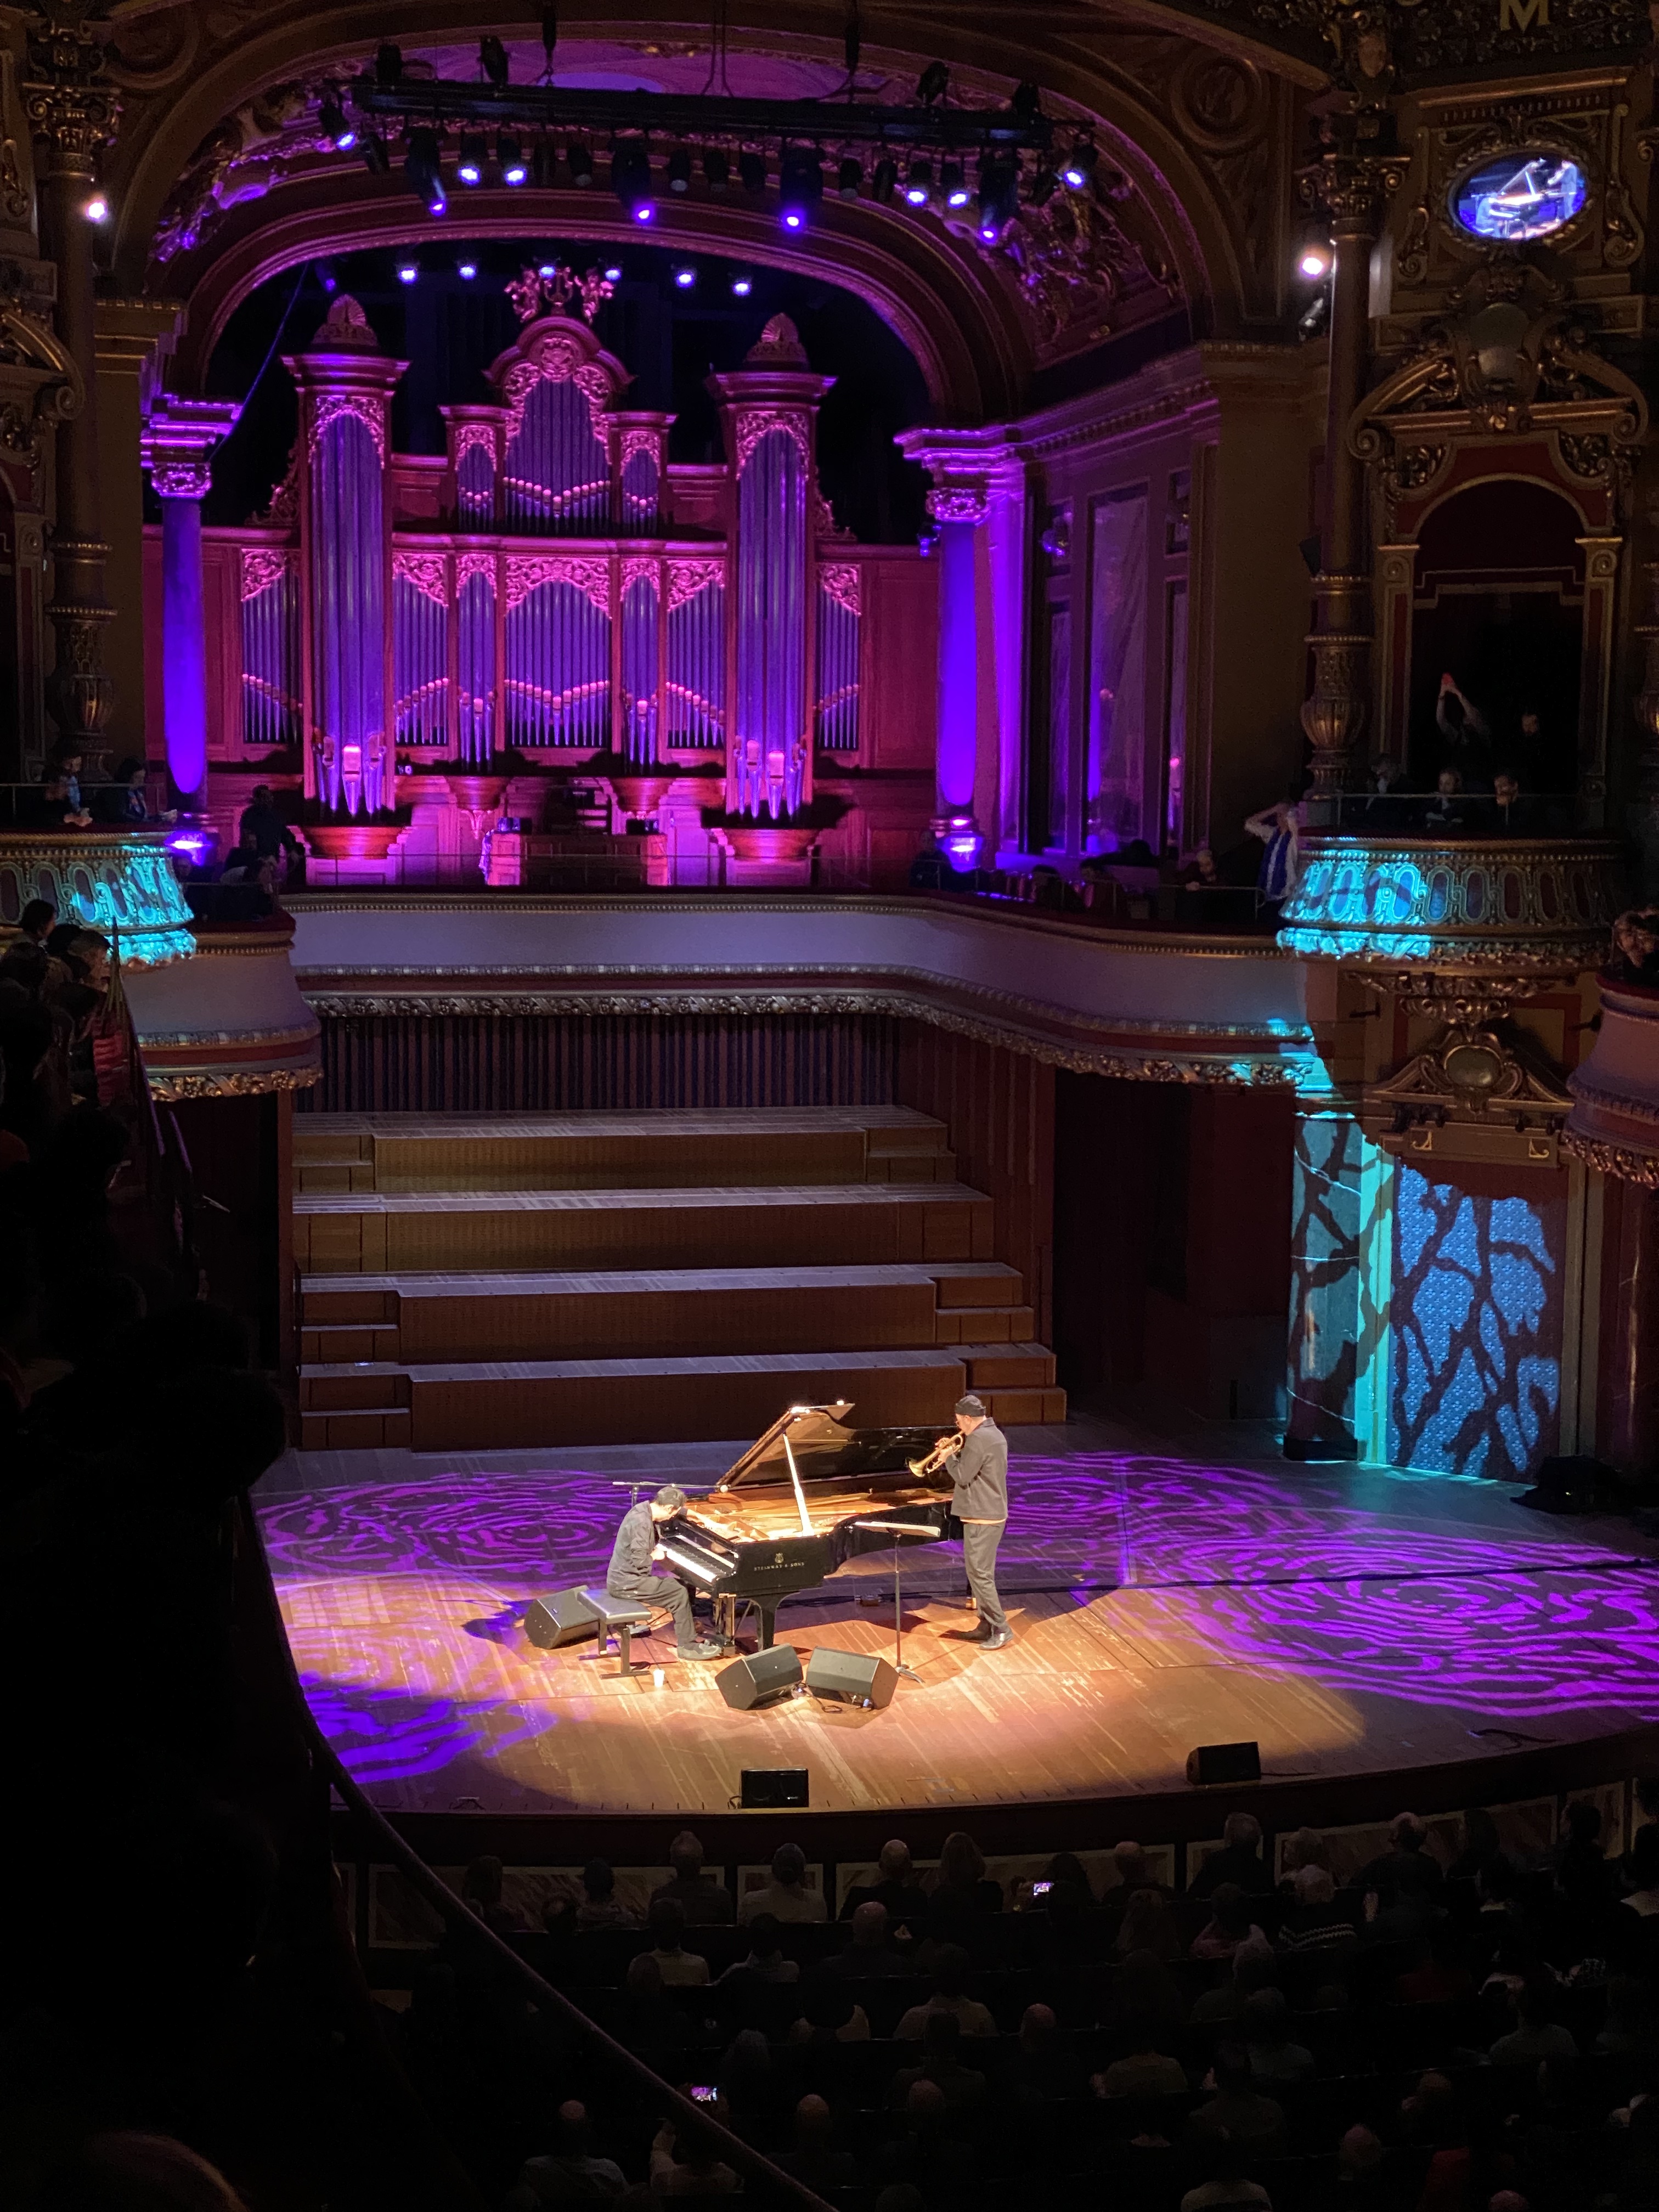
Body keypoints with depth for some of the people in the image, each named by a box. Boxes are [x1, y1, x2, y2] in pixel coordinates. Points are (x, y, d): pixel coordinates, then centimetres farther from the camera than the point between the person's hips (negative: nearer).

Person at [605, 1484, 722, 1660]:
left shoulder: (644, 1508, 6)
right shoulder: (642, 1523, -25)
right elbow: (639, 1561, -28)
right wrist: (654, 1556, -9)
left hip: (623, 1577, 10)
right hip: (626, 1584, -10)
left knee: (680, 1584, 16)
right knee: (680, 1594, -11)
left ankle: (686, 1634, 24)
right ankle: (687, 1646, 0)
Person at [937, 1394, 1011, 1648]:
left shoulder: (978, 1439, -19)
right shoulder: (994, 1434, 13)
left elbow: (962, 1476, -19)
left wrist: (948, 1458, -3)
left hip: (982, 1518, -11)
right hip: (994, 1513, 11)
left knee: (980, 1574, -8)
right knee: (980, 1572, 16)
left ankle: (1001, 1630, -7)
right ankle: (986, 1627, 20)